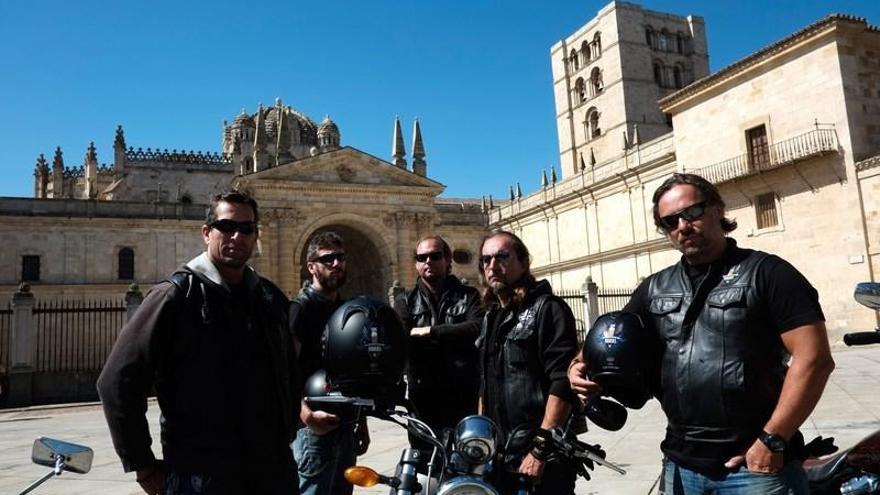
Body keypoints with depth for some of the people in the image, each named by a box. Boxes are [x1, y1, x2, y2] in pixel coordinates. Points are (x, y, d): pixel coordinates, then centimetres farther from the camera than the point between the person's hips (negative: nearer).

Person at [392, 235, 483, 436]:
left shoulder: (468, 295, 7)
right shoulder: (405, 301, 10)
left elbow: (479, 328, -14)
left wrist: (428, 331, -13)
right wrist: (454, 338, -15)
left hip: (463, 398, 0)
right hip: (423, 399, 1)